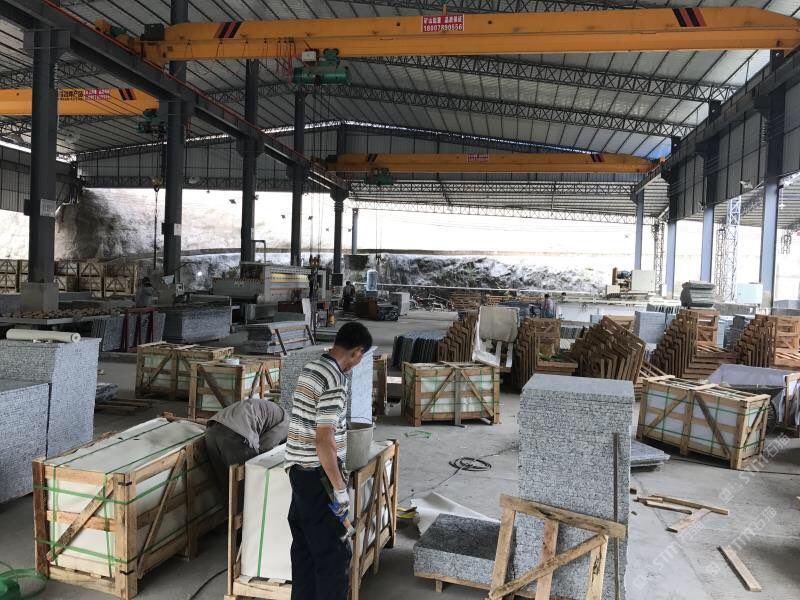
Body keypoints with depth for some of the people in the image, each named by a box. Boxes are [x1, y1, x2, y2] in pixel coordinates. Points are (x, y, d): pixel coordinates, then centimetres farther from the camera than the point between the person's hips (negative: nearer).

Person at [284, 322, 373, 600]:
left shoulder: (310, 368, 8)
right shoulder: (334, 382, -22)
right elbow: (323, 440, -25)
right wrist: (339, 487, -19)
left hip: (299, 469, 10)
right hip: (317, 474, -10)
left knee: (305, 546, 18)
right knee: (334, 553, 1)